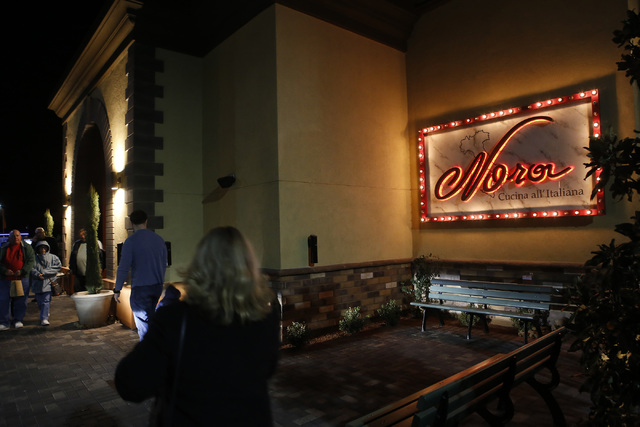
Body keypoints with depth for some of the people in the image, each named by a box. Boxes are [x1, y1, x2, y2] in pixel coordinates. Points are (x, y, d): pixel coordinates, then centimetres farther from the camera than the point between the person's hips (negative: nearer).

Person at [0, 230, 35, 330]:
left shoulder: (27, 248, 5)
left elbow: (31, 261, -2)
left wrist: (22, 271, -15)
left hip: (22, 278, -1)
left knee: (20, 300, 3)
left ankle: (18, 320, 15)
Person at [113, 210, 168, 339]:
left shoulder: (131, 241, -10)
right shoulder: (159, 239, 7)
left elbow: (123, 268, -12)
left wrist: (117, 289, -3)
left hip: (140, 287, -6)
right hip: (158, 286, 6)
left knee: (143, 323, 1)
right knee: (150, 318, 20)